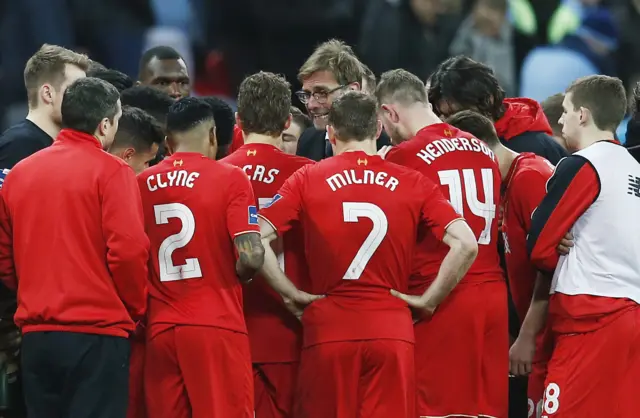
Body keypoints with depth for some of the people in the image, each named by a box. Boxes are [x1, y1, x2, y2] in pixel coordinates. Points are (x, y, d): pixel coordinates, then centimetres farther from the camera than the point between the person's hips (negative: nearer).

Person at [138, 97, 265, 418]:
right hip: (216, 325, -4)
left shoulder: (143, 184, 6)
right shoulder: (229, 178, -5)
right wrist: (231, 278, 7)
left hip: (160, 328, 4)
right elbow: (250, 257, -13)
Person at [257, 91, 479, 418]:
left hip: (328, 330, 0)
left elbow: (256, 239, -7)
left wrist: (291, 295, 2)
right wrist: (428, 300, 3)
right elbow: (465, 245, -5)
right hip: (392, 329, 0)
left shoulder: (308, 180, 2)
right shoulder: (413, 183, 3)